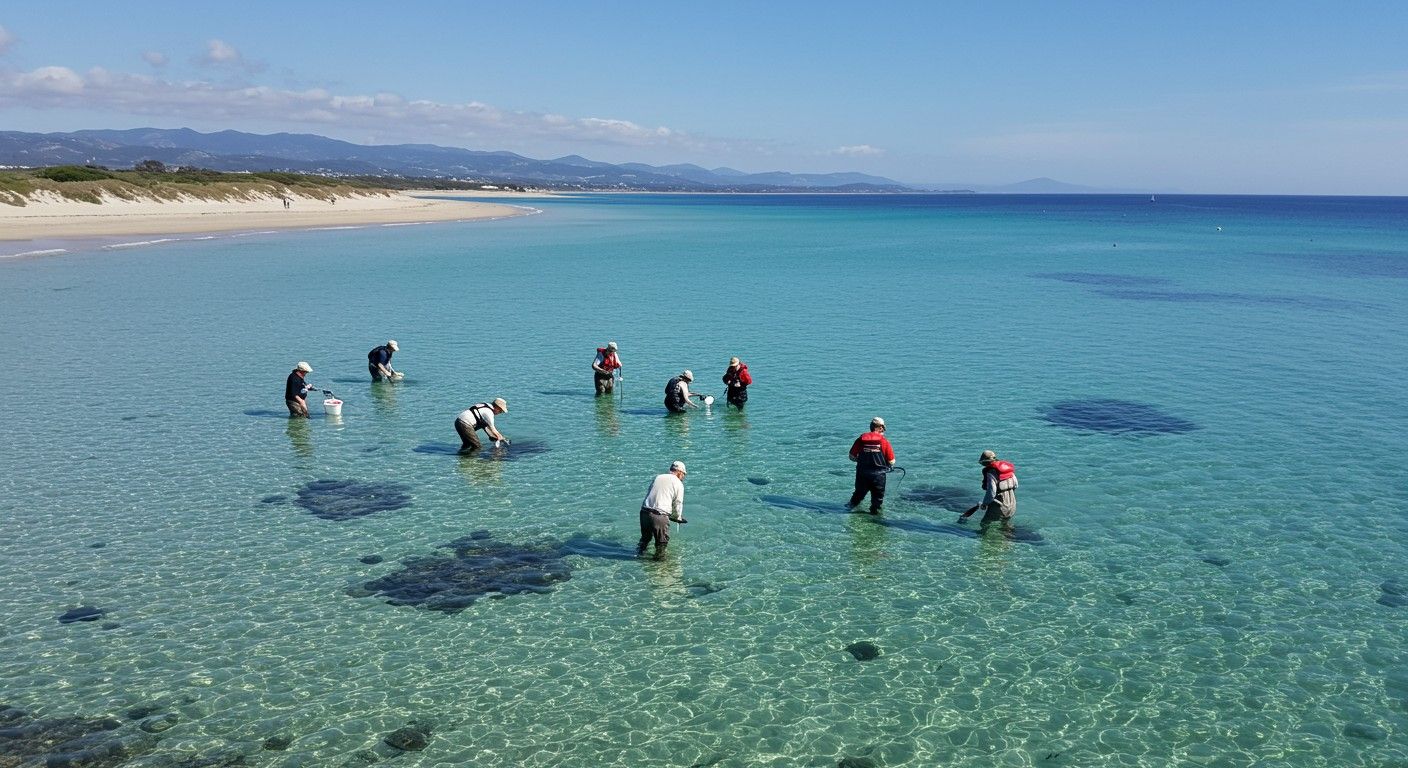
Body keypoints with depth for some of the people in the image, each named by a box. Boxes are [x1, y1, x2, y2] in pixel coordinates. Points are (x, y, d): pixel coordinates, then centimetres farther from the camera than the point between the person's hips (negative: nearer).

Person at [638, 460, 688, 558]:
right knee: (662, 541, 12)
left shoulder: (657, 477, 18)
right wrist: (678, 518, 23)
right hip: (660, 516, -5)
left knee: (645, 537, 28)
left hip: (644, 512, 5)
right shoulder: (678, 484, 3)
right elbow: (678, 504, 3)